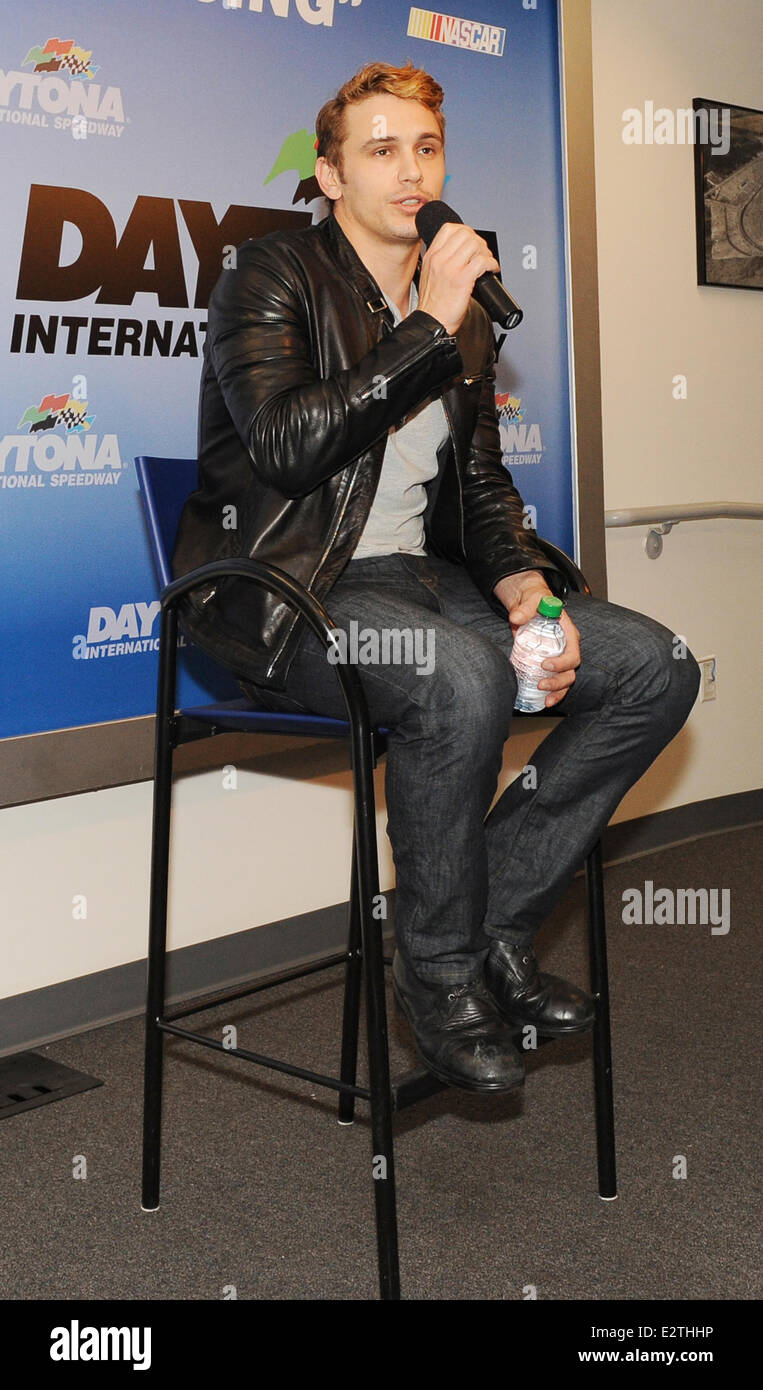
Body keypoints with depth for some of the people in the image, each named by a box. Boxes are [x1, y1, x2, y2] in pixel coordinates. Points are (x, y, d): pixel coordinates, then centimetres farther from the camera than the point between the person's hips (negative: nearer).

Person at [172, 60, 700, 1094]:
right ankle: (439, 971, -14)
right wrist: (430, 330, -16)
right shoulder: (273, 276, -2)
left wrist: (526, 589, -1)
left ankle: (498, 919, -1)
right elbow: (286, 445, -19)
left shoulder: (463, 317, 18)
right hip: (288, 593, -7)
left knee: (657, 666, -8)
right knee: (464, 676, -37)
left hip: (417, 578, 7)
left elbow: (483, 485, 19)